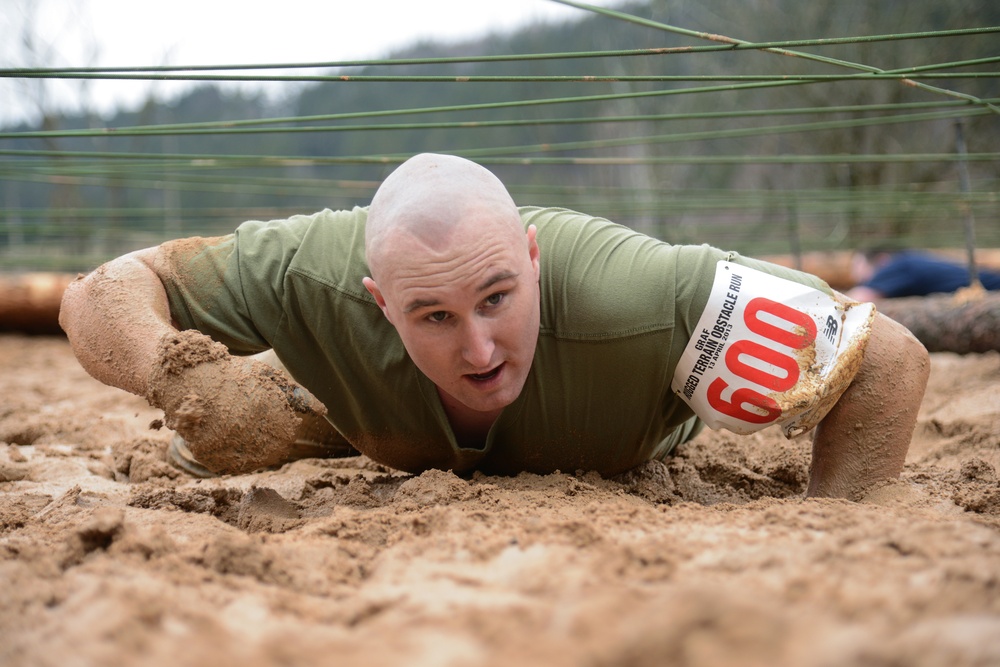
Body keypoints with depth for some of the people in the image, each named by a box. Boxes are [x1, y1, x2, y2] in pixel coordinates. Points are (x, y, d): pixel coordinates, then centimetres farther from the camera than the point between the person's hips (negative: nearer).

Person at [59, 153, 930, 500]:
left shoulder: (635, 298, -52)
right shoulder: (313, 271, -44)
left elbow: (891, 361, -43)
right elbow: (102, 294, -34)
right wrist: (183, 375, -55)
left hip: (634, 461, -1)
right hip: (422, 454, 1)